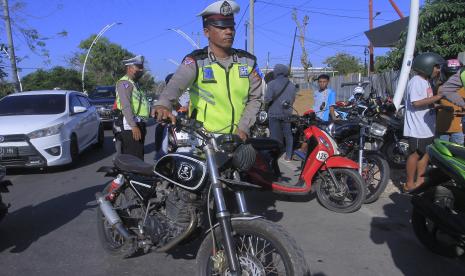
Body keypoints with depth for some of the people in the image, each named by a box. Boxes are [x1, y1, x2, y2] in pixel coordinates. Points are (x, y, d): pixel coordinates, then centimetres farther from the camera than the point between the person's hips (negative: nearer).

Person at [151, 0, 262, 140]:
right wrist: (164, 104, -46)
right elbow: (176, 83, -25)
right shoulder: (195, 61, -6)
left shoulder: (248, 61, 6)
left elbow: (255, 97, 8)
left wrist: (243, 127, -4)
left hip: (238, 139, 4)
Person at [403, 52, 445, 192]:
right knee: (415, 154, -3)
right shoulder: (416, 81, -15)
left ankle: (420, 181, 26)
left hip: (427, 127, 10)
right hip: (417, 128, -10)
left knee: (425, 153, 15)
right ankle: (409, 184, 7)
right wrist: (437, 97, -22)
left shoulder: (426, 81, 16)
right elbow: (416, 102, -25)